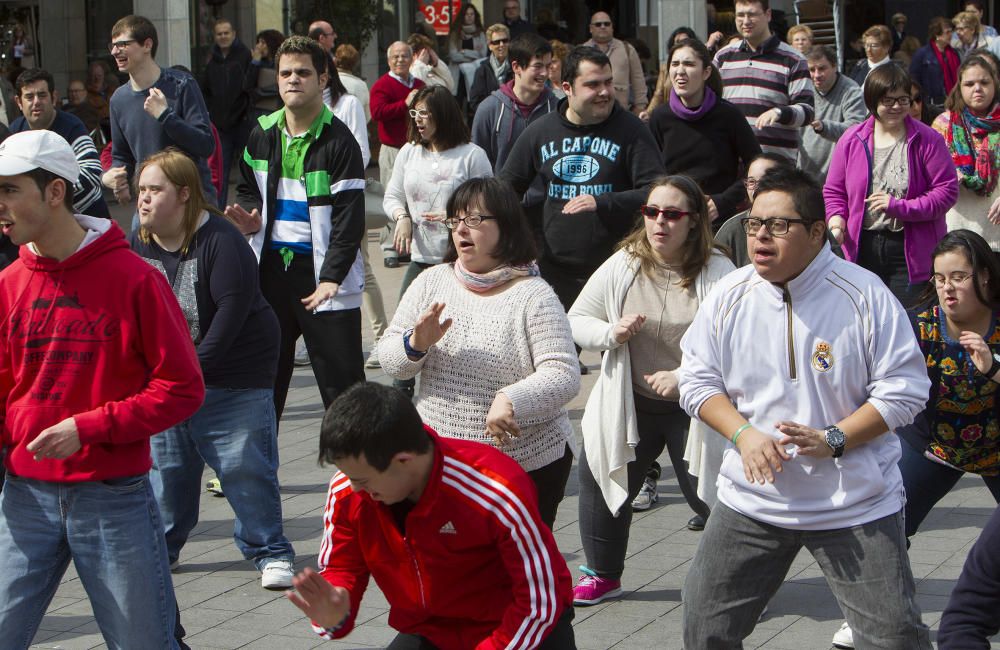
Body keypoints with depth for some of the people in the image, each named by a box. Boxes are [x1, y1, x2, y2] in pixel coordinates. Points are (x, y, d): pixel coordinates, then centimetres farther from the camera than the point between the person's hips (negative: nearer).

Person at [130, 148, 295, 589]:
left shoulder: (221, 241, -16)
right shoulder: (138, 243, 3)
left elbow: (233, 311, -20)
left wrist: (195, 367, -20)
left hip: (234, 380, -6)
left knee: (246, 468, -5)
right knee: (166, 466, 10)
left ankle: (270, 552, 6)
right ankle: (161, 547, 25)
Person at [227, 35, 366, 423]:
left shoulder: (338, 141, -10)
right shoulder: (263, 133, 8)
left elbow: (349, 217, -13)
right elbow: (248, 188, 24)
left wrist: (332, 277, -22)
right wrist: (249, 219, 0)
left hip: (322, 272, -5)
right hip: (270, 267, 5)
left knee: (341, 383, -5)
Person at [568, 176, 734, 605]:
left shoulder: (717, 273, -14)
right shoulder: (622, 267, -4)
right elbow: (576, 322, 4)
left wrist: (684, 377, -25)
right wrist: (612, 332, -16)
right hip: (629, 403, 4)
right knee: (600, 479, 11)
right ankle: (603, 575, 32)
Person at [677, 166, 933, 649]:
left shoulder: (866, 296, -11)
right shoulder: (729, 297, -1)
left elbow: (905, 389, -9)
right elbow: (697, 380, 5)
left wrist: (833, 439, -20)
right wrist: (743, 434, -13)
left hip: (856, 504, -3)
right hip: (752, 498, 3)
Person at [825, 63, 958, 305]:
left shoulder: (926, 140, -4)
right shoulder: (852, 140, 4)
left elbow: (947, 190, -6)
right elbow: (833, 190, 12)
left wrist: (901, 207, -15)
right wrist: (836, 217, -9)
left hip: (912, 251, -3)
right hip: (862, 248, 3)